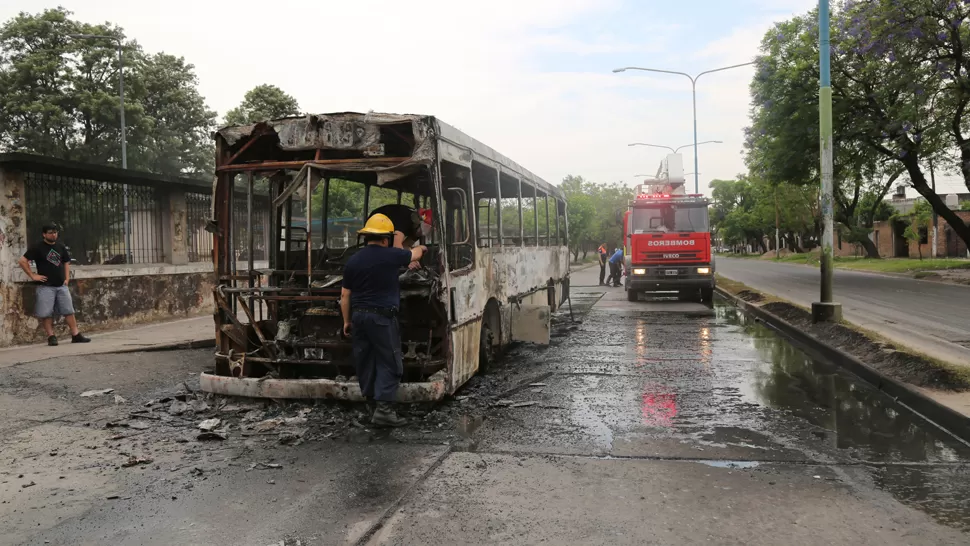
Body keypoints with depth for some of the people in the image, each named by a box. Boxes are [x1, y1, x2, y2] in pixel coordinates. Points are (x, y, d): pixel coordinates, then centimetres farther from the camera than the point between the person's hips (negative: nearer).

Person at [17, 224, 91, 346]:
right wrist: (32, 275, -11)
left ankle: (76, 335, 3)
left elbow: (66, 262, 23)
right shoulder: (37, 247, -4)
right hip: (46, 286, -4)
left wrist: (67, 278, 12)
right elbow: (22, 261, -8)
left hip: (61, 285, 4)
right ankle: (51, 337, 4)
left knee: (69, 311, 2)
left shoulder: (61, 246, 12)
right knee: (46, 313, -2)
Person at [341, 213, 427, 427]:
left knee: (365, 362, 12)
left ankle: (372, 404, 23)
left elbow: (345, 295, 9)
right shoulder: (390, 255, -8)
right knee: (388, 363, -2)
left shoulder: (352, 261, 6)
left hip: (359, 316, 6)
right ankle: (383, 409, -8)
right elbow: (415, 255, 12)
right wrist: (421, 248, 35)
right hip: (382, 317, -6)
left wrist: (347, 320, 18)